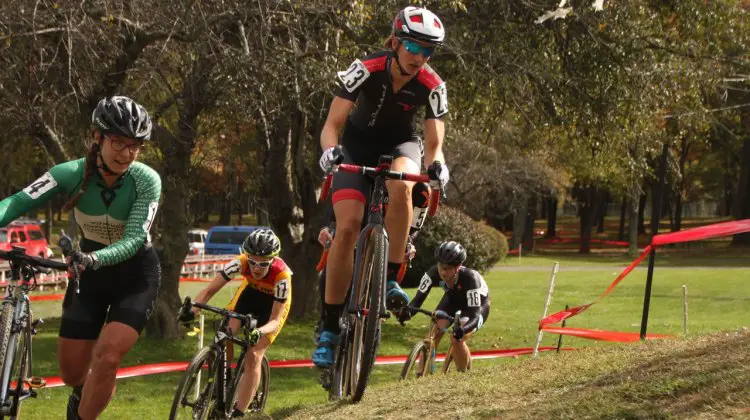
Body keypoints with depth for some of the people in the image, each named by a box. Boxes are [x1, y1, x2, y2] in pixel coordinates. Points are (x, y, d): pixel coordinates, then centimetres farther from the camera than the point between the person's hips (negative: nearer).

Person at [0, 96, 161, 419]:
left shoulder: (147, 180, -24)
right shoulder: (72, 173, -19)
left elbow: (133, 240, -32)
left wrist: (95, 258, -52)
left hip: (135, 274, -3)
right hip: (91, 272, 3)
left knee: (107, 359, -22)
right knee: (71, 371, 6)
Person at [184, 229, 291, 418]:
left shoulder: (281, 275, -38)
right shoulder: (241, 262, -33)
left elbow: (275, 320, -34)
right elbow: (210, 290, -31)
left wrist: (259, 332, -55)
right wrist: (192, 310, -49)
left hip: (275, 301, -3)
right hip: (251, 291, 3)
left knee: (253, 356, -15)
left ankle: (238, 414, -8)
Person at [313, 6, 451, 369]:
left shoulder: (432, 86, -21)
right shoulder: (366, 70, -26)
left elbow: (434, 142, -20)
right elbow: (332, 124, -25)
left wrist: (436, 164, -43)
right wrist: (329, 149, -47)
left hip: (399, 144, 1)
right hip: (358, 145, -1)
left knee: (401, 186, -37)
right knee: (347, 227, -18)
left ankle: (391, 280, -23)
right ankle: (329, 329, -9)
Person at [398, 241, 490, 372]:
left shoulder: (470, 278, -41)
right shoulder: (434, 273, -30)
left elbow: (474, 316, -44)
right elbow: (419, 298, -32)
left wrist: (462, 330, -65)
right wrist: (407, 311, -55)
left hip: (478, 304, -4)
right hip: (453, 297, 4)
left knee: (456, 340, -26)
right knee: (434, 332, -20)